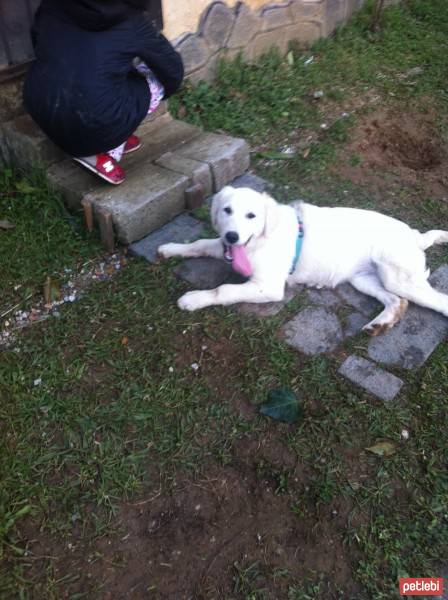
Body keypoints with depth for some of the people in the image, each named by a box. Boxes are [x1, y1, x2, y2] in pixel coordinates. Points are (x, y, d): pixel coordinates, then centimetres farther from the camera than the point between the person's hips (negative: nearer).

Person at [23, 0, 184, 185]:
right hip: (95, 126, -6)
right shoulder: (132, 21, -2)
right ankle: (105, 154, 5)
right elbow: (173, 70, 10)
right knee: (157, 81, 14)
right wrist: (161, 92, 32)